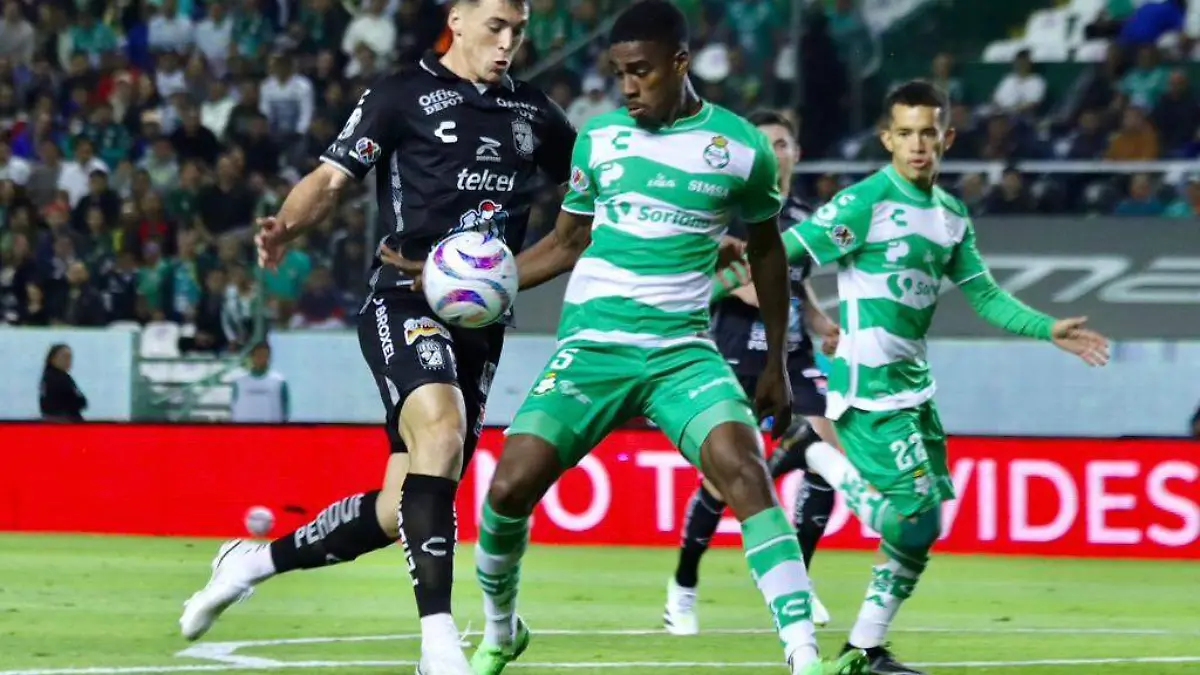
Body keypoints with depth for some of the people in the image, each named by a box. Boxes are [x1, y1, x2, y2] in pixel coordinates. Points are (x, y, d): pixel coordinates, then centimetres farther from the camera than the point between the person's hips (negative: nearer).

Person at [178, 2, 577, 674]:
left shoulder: (533, 112, 15)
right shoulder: (403, 95, 1)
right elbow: (333, 177, -3)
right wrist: (288, 224, -23)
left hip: (481, 324, 6)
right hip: (405, 306, -6)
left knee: (403, 513, 3)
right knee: (440, 431, -32)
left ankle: (259, 560, 28)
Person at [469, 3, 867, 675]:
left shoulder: (741, 147, 1)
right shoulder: (599, 138, 5)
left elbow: (766, 248, 16)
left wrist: (777, 363, 16)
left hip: (683, 351, -1)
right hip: (592, 343, 1)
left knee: (746, 472, -25)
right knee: (511, 488, -11)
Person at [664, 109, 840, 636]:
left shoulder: (804, 215, 12)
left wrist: (820, 322, 10)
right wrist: (735, 285, -21)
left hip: (792, 356, 5)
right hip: (736, 359, -5)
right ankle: (683, 587, 16)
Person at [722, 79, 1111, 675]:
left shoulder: (951, 214, 12)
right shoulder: (867, 201, -11)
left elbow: (985, 296, 19)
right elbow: (784, 253, -13)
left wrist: (1049, 330, 10)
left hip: (912, 381, 8)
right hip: (868, 381, -8)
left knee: (922, 528, 7)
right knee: (911, 511, -18)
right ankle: (817, 456, 5)